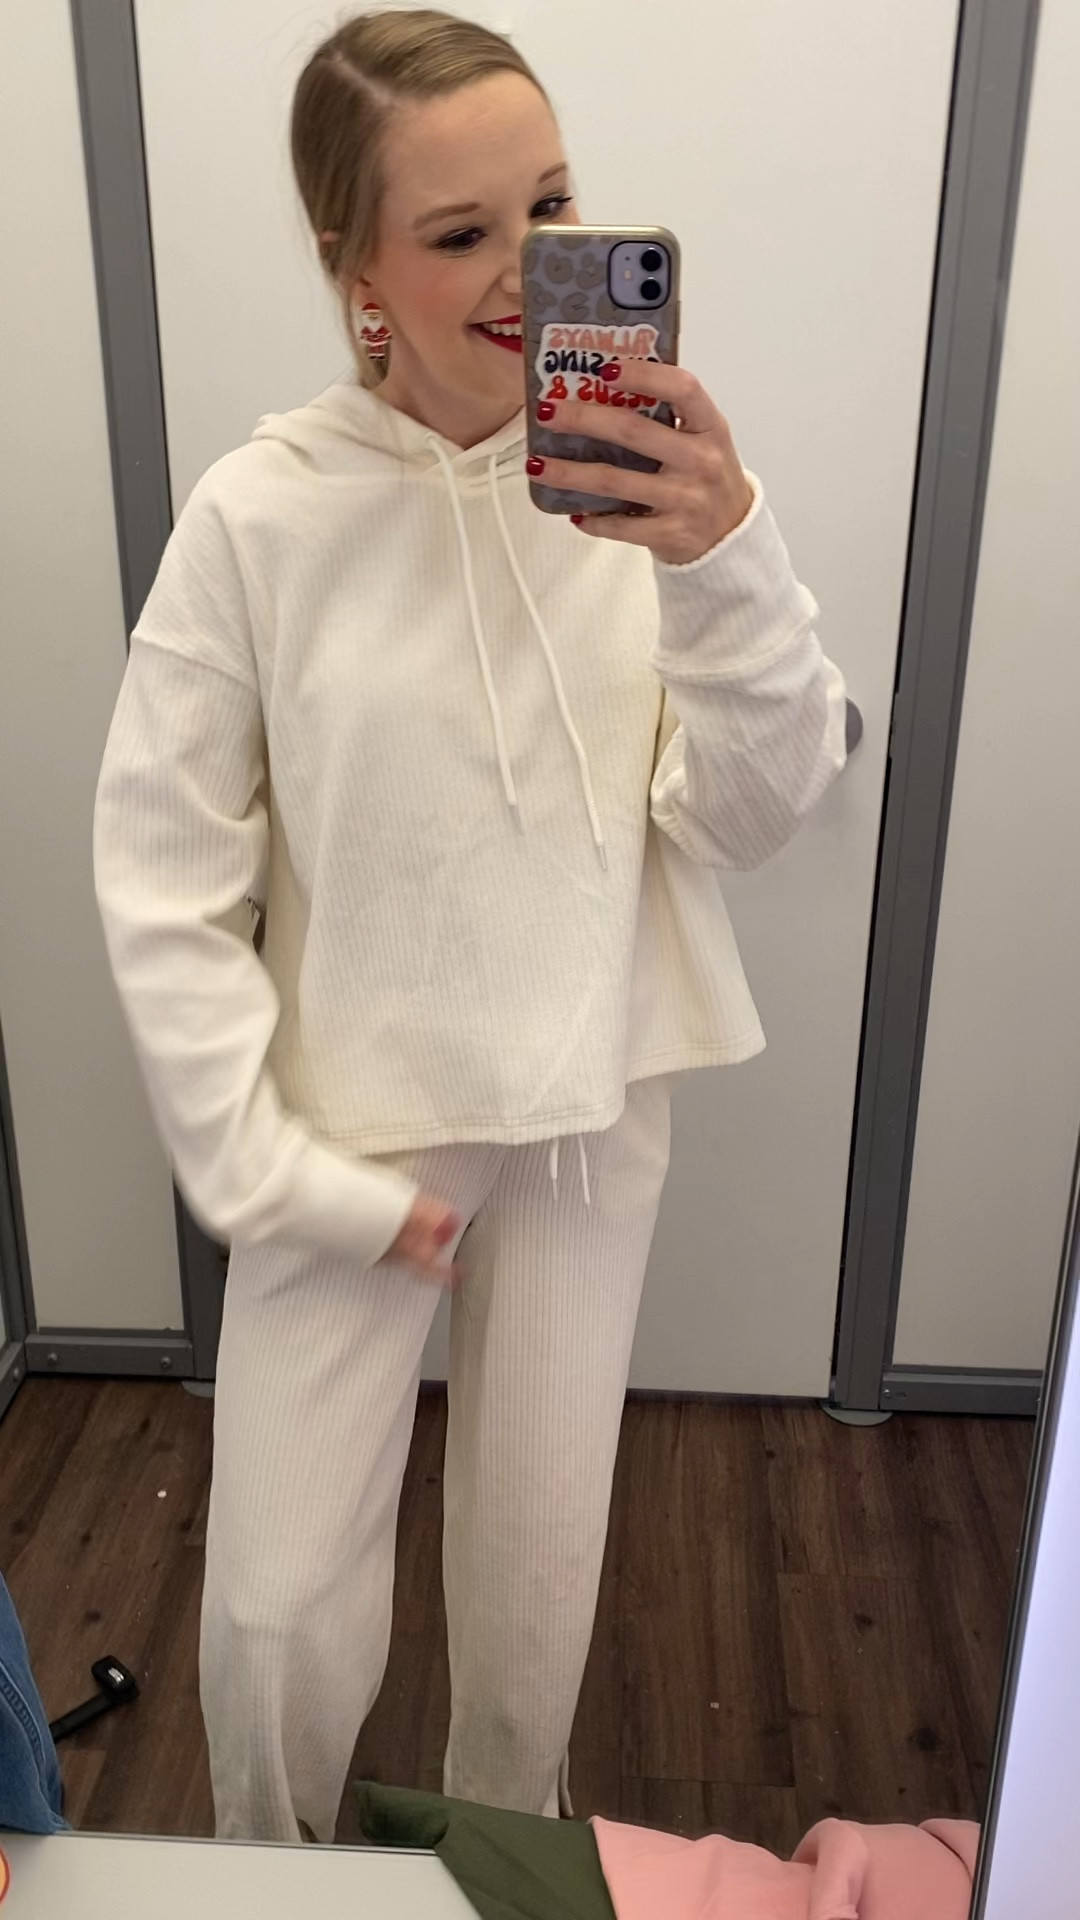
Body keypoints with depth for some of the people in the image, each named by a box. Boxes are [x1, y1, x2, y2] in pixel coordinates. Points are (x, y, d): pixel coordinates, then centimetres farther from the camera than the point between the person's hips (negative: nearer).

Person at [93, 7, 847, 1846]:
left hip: (595, 1109, 2)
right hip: (356, 1129, -1)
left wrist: (725, 567, -26)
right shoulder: (263, 510, -14)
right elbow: (159, 882, -9)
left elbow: (750, 817, -9)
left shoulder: (648, 475, -8)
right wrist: (272, 1177, -10)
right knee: (276, 1617, 7)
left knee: (540, 1572, 18)